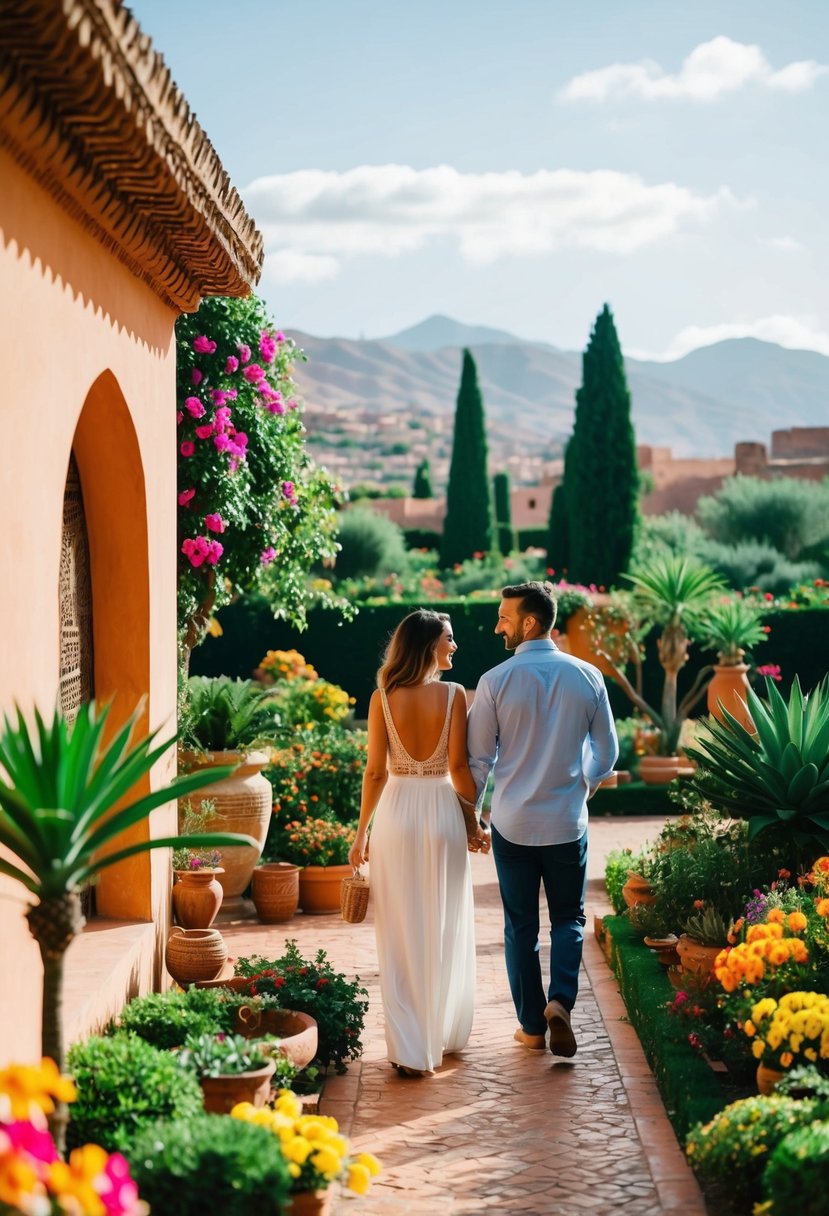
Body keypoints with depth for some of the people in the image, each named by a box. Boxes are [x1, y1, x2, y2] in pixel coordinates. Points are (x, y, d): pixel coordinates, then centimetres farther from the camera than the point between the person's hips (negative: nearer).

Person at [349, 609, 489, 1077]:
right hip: (442, 813, -1)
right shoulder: (454, 695, -7)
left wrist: (362, 832, 5)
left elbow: (376, 772, -3)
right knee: (444, 931, 14)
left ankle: (410, 1048, 6)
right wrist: (474, 822, 3)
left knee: (401, 934, 6)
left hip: (396, 814, 1)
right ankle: (443, 1035, 27)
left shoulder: (383, 699, -3)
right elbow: (458, 766, -8)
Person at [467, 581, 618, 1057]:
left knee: (521, 926, 11)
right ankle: (561, 1000, -6)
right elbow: (607, 752, 6)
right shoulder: (587, 677, -4)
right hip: (568, 822, 1)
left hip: (512, 825, -1)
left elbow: (478, 759, -4)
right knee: (569, 918, 16)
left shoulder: (496, 681, -10)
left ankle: (532, 1027, 17)